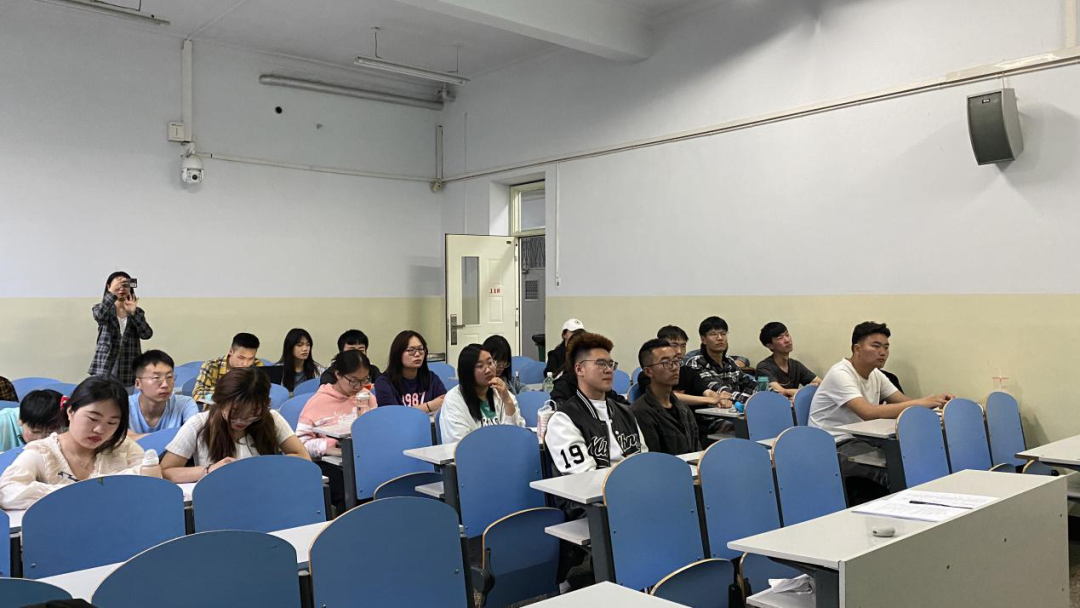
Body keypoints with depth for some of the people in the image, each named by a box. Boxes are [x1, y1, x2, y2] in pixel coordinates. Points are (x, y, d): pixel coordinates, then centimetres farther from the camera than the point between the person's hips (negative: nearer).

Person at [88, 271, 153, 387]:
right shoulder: (100, 308, 4)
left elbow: (147, 334, -6)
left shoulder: (137, 312, 10)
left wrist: (133, 312, -16)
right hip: (104, 368, -2)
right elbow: (100, 316, -22)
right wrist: (112, 292, -31)